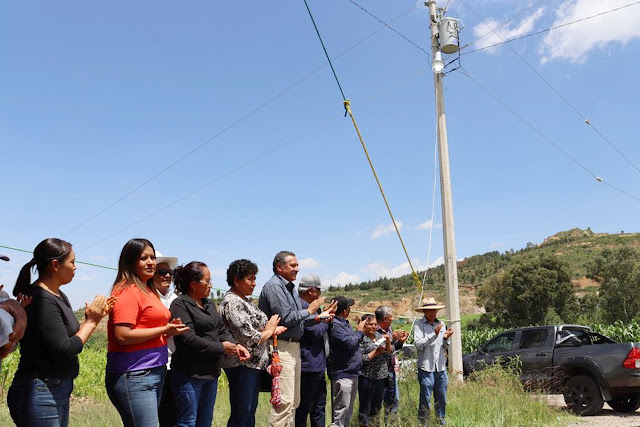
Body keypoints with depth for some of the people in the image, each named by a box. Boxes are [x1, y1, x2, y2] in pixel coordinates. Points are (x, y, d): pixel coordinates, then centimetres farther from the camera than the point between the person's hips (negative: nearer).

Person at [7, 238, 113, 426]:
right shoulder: (41, 300, -20)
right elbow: (64, 352, -21)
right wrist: (91, 321, -11)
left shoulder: (59, 296, 10)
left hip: (60, 389, 9)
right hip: (40, 393, -9)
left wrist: (94, 318, -1)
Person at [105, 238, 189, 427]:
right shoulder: (127, 291, -12)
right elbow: (122, 336, -21)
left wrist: (168, 330, 4)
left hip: (154, 372, 9)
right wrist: (164, 330, -15)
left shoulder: (148, 290, 16)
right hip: (134, 376, -9)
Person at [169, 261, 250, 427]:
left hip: (211, 373, 8)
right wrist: (221, 347, -17)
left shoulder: (209, 304, 14)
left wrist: (235, 345, -6)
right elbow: (188, 340, -23)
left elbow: (222, 330, 14)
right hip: (190, 374, -8)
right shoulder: (180, 305, -14)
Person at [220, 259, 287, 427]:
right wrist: (268, 331, -6)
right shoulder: (232, 302, -18)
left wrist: (271, 330, 1)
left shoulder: (243, 300, 13)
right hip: (242, 364, -10)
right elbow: (249, 338, -23)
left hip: (253, 363, 10)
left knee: (251, 409, 16)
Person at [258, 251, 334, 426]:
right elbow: (286, 319, -20)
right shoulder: (274, 286, -13)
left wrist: (318, 316, 13)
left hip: (294, 346, 10)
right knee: (284, 402, -12)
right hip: (282, 347, -10)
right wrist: (309, 310, -8)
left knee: (294, 401, 14)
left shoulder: (290, 287, 18)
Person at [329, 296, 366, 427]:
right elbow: (349, 343, -23)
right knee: (339, 414, -6)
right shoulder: (335, 325, -19)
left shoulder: (344, 323, 13)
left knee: (348, 412, 20)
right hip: (342, 375, -10)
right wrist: (359, 331, -9)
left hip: (352, 373, 10)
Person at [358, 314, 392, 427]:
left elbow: (390, 353, 13)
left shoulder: (379, 335, 10)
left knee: (377, 406, 17)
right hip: (367, 378, -7)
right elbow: (360, 359, -17)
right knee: (365, 408, 1)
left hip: (381, 376, 7)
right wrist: (376, 352, -20)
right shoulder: (361, 338, -10)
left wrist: (388, 343, -5)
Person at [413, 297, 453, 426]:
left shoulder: (441, 324, 12)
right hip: (426, 368, -5)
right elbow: (418, 344, -17)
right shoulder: (419, 324, -5)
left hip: (441, 368, 6)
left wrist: (446, 338, -6)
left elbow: (445, 347, 15)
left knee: (441, 400, 14)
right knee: (425, 401, -2)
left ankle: (441, 422, 28)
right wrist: (434, 335, -22)